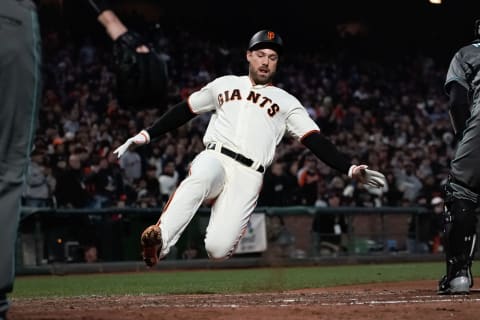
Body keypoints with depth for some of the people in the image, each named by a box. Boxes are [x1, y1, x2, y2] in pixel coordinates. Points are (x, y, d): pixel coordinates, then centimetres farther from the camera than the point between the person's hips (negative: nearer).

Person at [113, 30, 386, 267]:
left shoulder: (286, 102, 16)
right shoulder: (225, 85, 22)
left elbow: (316, 141, 6)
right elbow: (184, 111, 28)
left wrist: (350, 168, -9)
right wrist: (146, 135, 20)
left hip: (248, 177, -1)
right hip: (214, 159, 1)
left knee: (218, 249, -22)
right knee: (200, 177, -40)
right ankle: (161, 237, -41)